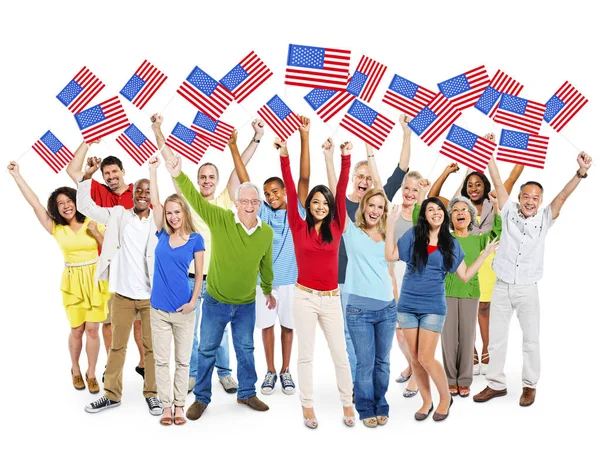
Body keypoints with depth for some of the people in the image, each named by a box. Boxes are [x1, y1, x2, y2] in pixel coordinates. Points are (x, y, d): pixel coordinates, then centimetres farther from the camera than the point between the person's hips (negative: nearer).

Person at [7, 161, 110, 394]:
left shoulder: (92, 223, -1)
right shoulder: (56, 229, 1)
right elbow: (34, 203, -3)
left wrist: (97, 233, -15)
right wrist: (16, 175, -2)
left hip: (95, 280, -1)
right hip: (72, 282, 1)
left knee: (92, 329, 1)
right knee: (77, 330, 7)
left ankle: (91, 374, 17)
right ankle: (75, 370, 31)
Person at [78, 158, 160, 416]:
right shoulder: (118, 215, 3)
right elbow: (85, 206, 1)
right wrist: (88, 175, -10)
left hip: (151, 296, -1)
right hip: (122, 295, 2)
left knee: (152, 347, 7)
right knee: (117, 346, 12)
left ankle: (151, 394, 21)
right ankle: (112, 394, 24)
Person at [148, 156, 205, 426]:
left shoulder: (195, 239, -3)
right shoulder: (162, 234, 3)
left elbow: (200, 274, -2)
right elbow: (155, 201, -2)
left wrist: (193, 300, -12)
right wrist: (153, 169, -5)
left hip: (183, 309, -2)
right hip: (158, 308, 2)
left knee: (182, 360, 7)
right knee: (161, 360, 7)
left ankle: (179, 405, 18)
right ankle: (166, 406, 17)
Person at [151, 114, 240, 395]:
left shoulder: (225, 201, 2)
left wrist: (256, 138, -7)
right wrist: (158, 132, -7)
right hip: (189, 277, 0)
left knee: (219, 330, 13)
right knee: (188, 330, 11)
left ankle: (224, 373, 28)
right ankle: (192, 373, 27)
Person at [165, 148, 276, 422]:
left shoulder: (267, 232, -7)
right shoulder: (220, 219, -18)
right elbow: (195, 199, -33)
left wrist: (268, 291, 22)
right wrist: (178, 174, -51)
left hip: (247, 304, 3)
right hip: (216, 301, -2)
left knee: (245, 349, 17)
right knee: (207, 350, 11)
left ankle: (247, 393, 37)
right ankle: (201, 398, 27)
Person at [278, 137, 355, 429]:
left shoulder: (336, 228, 2)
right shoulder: (299, 227, -1)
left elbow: (342, 191, -3)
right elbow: (290, 192, -8)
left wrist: (345, 158, -8)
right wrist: (284, 158, -13)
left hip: (331, 299, 2)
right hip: (304, 297, -1)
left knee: (340, 354, 8)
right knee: (305, 354, 8)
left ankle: (348, 404, 21)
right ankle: (307, 406, 19)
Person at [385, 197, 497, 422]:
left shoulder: (451, 243, 3)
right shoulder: (414, 235, 1)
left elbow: (465, 276, 4)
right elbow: (390, 256, -8)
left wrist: (485, 254, 2)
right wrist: (390, 225, -12)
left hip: (433, 307, -1)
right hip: (408, 305, 2)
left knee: (425, 358, -7)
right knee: (415, 358, 8)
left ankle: (446, 397, 17)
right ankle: (427, 401, 25)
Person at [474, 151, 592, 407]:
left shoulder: (545, 219, -1)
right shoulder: (509, 212, 0)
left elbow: (563, 195, -12)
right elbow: (497, 182, 0)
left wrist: (581, 172, -25)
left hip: (527, 289, -1)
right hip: (501, 287, 1)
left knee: (531, 339, 8)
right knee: (496, 338, 8)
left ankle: (530, 385, 23)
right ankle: (496, 384, 22)